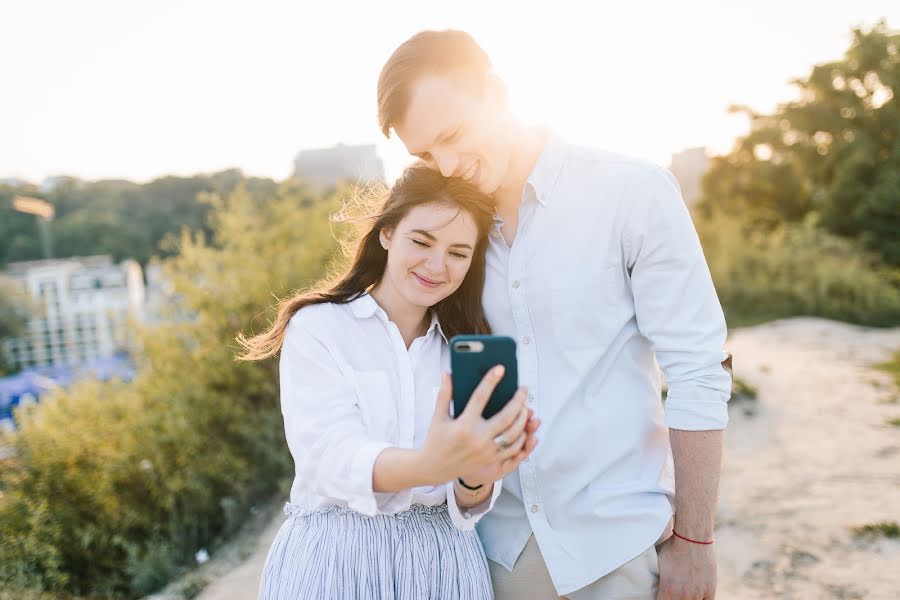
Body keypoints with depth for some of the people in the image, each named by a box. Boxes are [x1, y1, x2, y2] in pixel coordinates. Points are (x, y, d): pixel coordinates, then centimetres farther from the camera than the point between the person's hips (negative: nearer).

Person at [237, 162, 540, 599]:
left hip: (444, 560, 4)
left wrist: (475, 477, -27)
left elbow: (464, 503, -3)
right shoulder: (316, 328, -6)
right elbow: (330, 457, -21)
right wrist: (428, 466, -41)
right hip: (335, 557, -3)